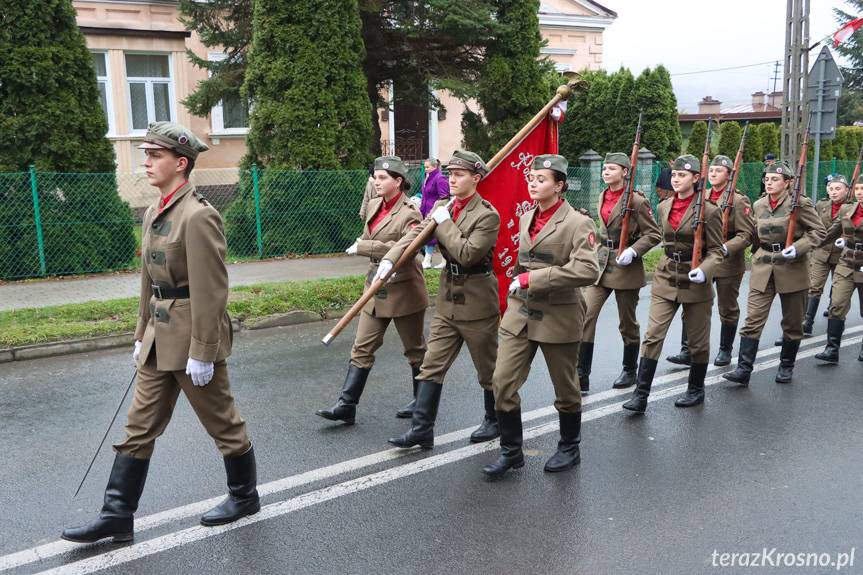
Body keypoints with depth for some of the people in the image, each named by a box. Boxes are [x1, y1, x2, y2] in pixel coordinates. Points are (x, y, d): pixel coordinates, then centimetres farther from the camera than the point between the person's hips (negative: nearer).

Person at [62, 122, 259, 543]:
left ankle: (244, 496, 29)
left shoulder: (198, 215, -18)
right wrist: (142, 334, 18)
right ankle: (117, 515, 21)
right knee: (139, 426, 11)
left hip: (192, 338, -9)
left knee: (222, 422, 9)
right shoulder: (154, 212, 10)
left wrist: (201, 353, -20)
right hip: (160, 337, 9)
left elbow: (212, 291, -20)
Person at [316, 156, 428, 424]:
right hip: (376, 288, 7)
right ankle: (347, 404, 7)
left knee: (414, 348, 10)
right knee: (362, 347, 4)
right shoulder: (373, 205, 6)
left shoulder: (409, 213, -16)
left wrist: (362, 247, -25)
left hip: (403, 290, -7)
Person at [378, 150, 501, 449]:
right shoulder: (442, 207, 7)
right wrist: (389, 259, -14)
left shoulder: (488, 215, -15)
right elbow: (415, 235, 1)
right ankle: (421, 429, 9)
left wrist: (445, 223, -18)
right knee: (432, 366, 4)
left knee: (488, 367, 10)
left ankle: (494, 421, 30)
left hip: (477, 301, -6)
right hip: (448, 298, 6)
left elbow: (468, 253, -25)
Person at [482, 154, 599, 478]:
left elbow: (587, 270, -26)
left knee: (565, 388, 12)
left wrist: (532, 279, -25)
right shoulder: (525, 218, 9)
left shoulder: (577, 223, -12)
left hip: (558, 317, -5)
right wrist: (518, 285, 13)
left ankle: (570, 448, 33)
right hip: (519, 314, 6)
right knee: (503, 382, -1)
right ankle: (511, 451, 15)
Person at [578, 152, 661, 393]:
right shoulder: (603, 197, 9)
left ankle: (630, 371, 29)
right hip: (601, 264, 6)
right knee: (585, 315, -6)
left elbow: (654, 234, -10)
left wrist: (633, 251, -22)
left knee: (627, 322, 9)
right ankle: (581, 378, -3)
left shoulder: (636, 200, -11)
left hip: (625, 267, -6)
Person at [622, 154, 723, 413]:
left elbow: (716, 251, -8)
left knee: (698, 340, 12)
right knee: (652, 335, -5)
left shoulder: (709, 211, -10)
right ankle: (640, 395, -4)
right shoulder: (664, 207, 4)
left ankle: (696, 390, 30)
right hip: (665, 279, 4)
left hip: (695, 282, -3)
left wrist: (704, 270, -23)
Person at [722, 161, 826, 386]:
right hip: (763, 269, 3)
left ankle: (786, 366, 27)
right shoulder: (758, 205, 6)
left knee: (792, 322, 10)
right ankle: (744, 369, -5)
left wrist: (797, 248, -19)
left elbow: (819, 231, -7)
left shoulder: (800, 203, -8)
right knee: (753, 320, -6)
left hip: (792, 269, -3)